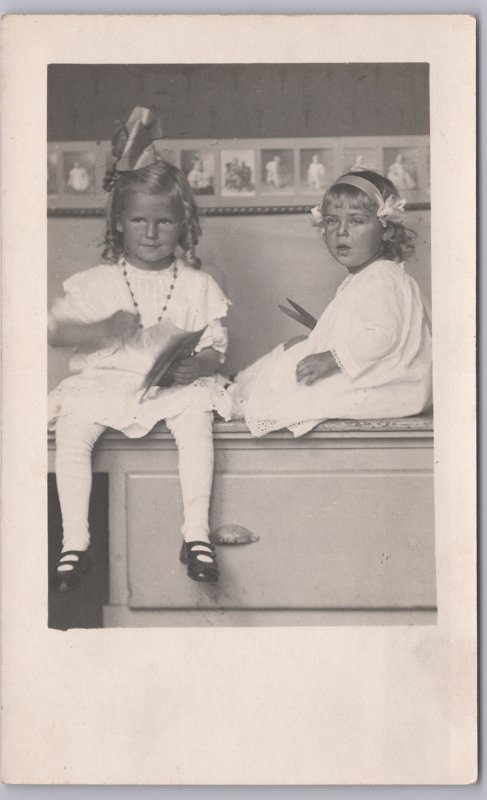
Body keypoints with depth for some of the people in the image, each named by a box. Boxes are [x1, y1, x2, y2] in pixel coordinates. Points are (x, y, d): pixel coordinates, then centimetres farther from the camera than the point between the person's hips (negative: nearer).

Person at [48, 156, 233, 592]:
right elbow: (57, 330, 1)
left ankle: (197, 533, -21)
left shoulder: (199, 286, 6)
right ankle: (75, 542, -16)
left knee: (196, 418, -31)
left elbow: (215, 349, 5)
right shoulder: (96, 282, 6)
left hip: (175, 385, 0)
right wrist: (104, 329, -17)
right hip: (103, 380, 1)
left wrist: (197, 365, -19)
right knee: (72, 429, -25)